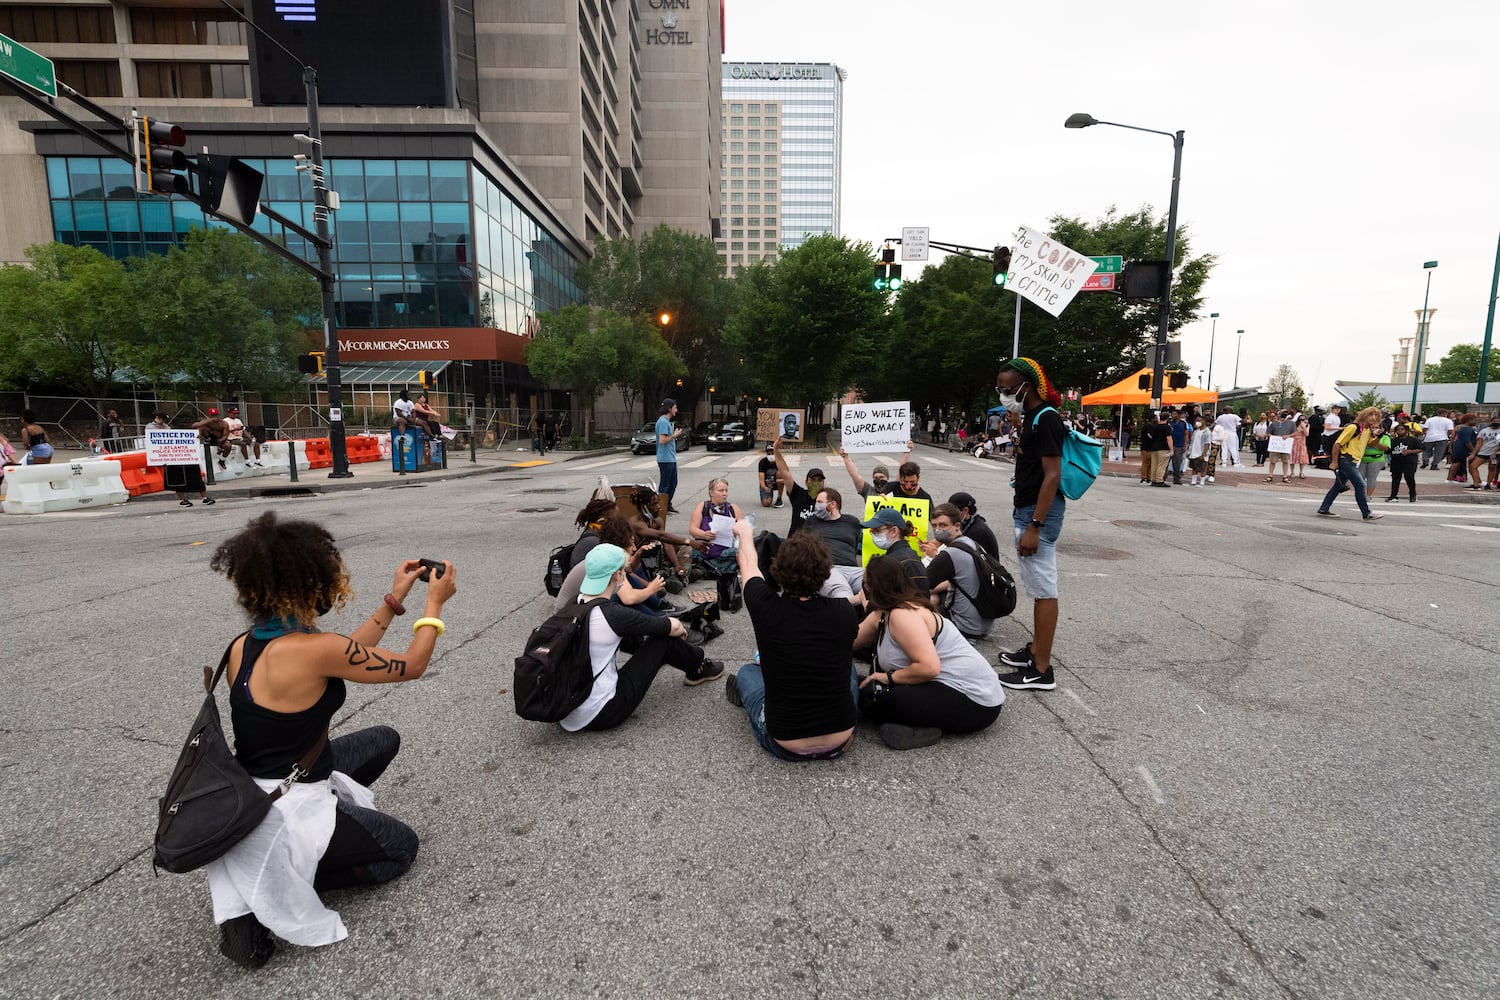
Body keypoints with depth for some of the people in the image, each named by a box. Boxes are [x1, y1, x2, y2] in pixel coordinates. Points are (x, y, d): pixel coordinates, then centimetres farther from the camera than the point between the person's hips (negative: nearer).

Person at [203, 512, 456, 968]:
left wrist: (394, 600, 8)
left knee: (384, 739, 24)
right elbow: (410, 666, -17)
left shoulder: (245, 645, -5)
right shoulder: (310, 649, -30)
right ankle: (262, 894, 3)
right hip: (287, 814, -7)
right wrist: (435, 602, -4)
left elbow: (342, 658, 7)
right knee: (401, 847, 16)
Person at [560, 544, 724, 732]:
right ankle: (698, 670, 28)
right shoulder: (612, 614, -21)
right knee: (663, 641, -1)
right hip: (599, 715, -7)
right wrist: (681, 629, 16)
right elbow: (674, 627, -7)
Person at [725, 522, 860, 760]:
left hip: (785, 745, -1)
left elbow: (749, 566, 5)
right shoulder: (844, 612, -14)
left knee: (747, 672, 25)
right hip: (840, 742, 1)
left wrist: (745, 532, 26)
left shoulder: (766, 609, -19)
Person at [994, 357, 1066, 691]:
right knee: (1036, 587, 16)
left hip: (1040, 513, -10)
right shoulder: (1031, 417, 14)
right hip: (1027, 510, 10)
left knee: (1044, 589, -5)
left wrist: (1034, 526, -24)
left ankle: (1042, 670, 2)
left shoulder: (1046, 418, -15)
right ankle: (1035, 650, 27)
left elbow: (1052, 476, -21)